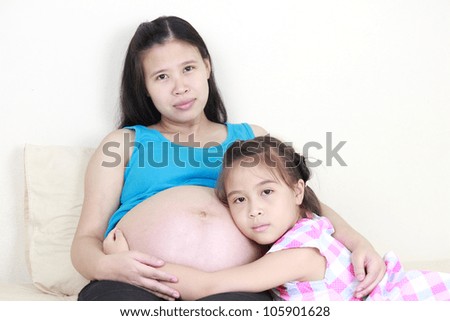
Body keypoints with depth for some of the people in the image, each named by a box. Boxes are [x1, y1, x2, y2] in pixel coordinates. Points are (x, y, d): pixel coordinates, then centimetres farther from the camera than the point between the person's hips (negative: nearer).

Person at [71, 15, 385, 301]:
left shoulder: (251, 137, 28)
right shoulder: (124, 142, 22)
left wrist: (356, 241, 2)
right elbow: (86, 239, 14)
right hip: (135, 284, 0)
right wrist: (106, 266, -11)